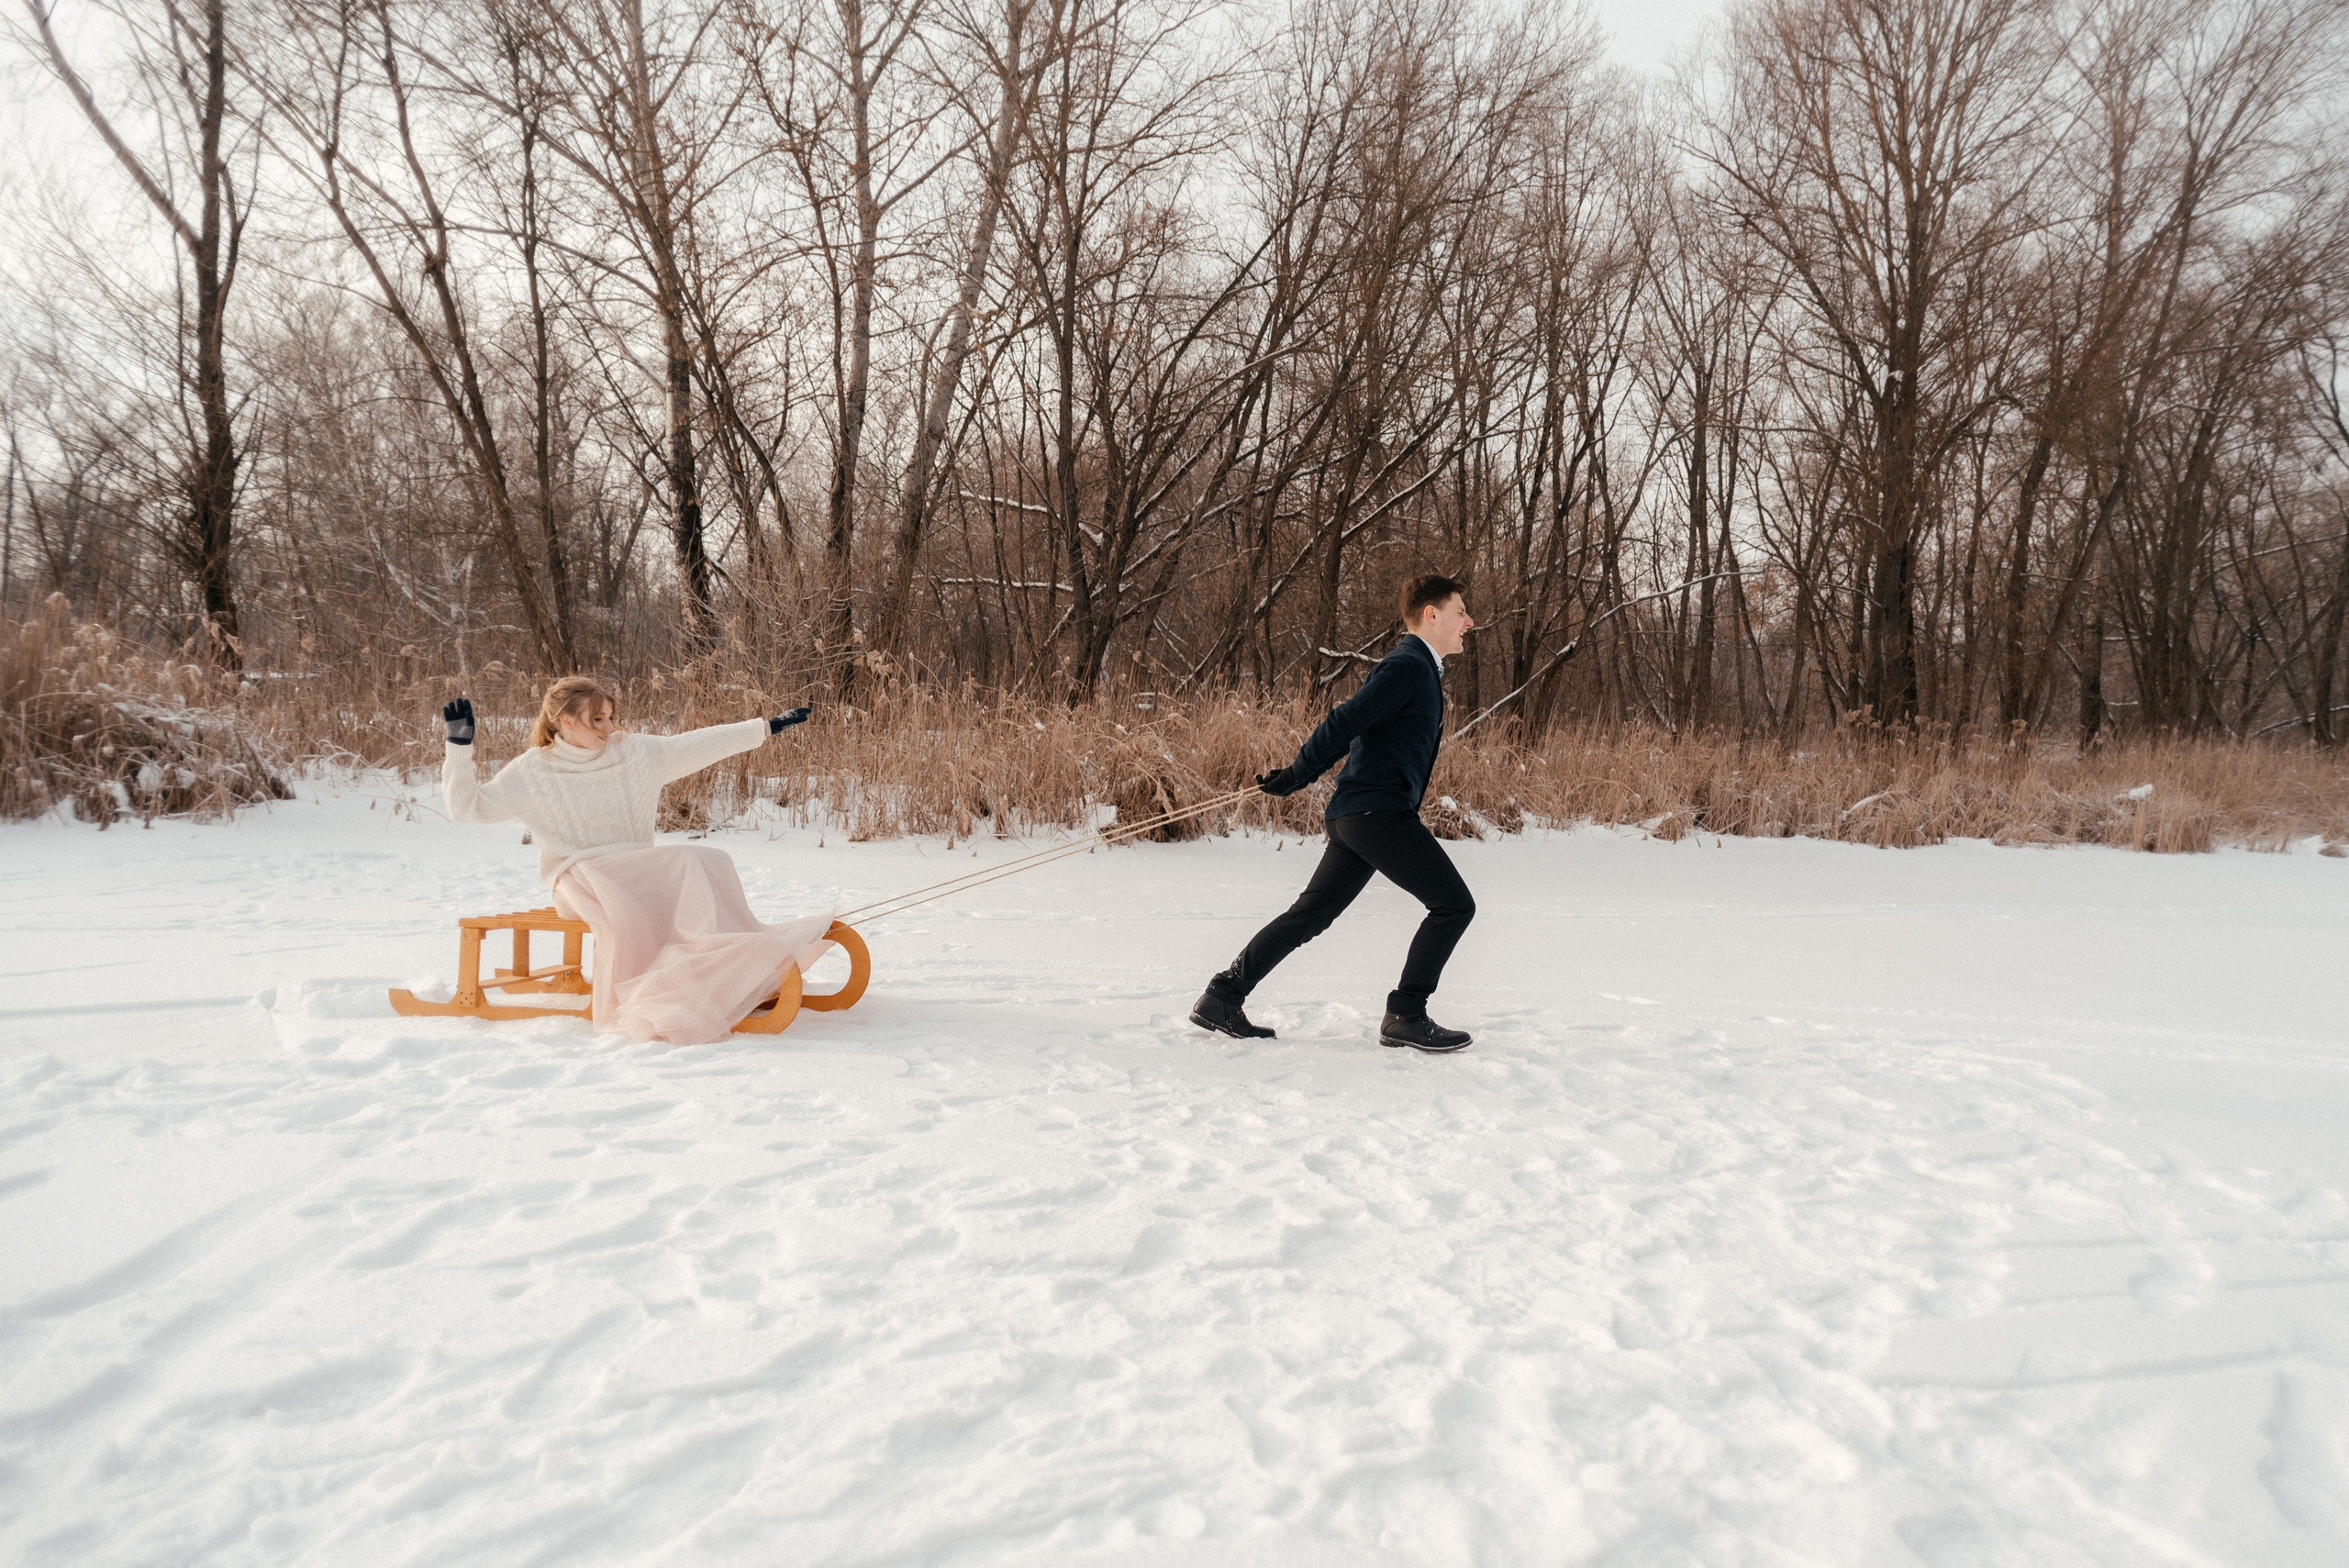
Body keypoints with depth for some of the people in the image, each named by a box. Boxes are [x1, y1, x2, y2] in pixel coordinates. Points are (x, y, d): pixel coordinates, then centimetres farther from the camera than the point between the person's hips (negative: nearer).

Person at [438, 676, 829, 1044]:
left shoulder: (636, 753, 13)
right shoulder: (532, 771, 5)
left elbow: (700, 745, 14)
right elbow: (468, 805, 4)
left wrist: (766, 727, 12)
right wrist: (459, 746, -8)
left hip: (638, 867, 4)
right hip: (580, 873, -4)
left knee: (704, 862, -24)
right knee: (625, 905, -37)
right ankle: (645, 1005, -35)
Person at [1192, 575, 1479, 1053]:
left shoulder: (1418, 669, 22)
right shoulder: (1408, 666, -11)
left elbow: (1351, 728, 23)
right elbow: (1344, 723, -17)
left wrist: (1296, 776, 19)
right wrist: (1296, 777, -12)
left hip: (1356, 816, 10)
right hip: (1378, 811, -10)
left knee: (1310, 914, 11)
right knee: (1454, 905, -6)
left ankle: (1222, 998, 13)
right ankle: (1405, 1017, -1)